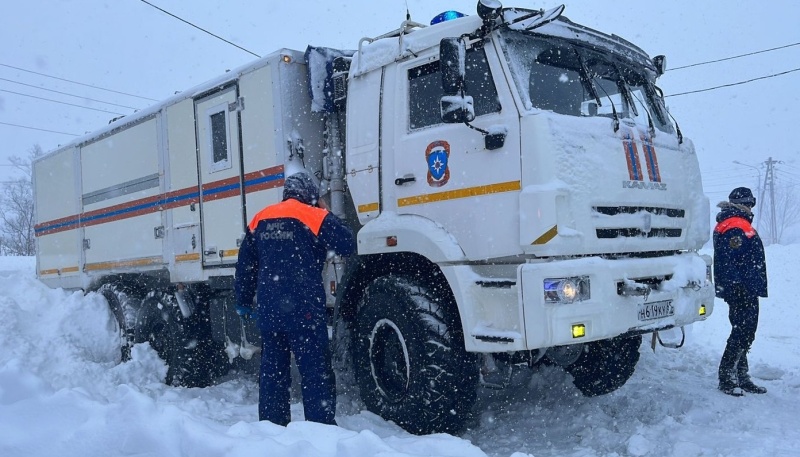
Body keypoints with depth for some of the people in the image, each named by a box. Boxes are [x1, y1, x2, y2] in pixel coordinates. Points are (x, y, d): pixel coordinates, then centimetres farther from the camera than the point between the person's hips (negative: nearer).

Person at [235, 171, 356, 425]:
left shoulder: (260, 219, 13)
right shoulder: (315, 216, -4)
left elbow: (245, 264, 17)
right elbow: (347, 246, -1)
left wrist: (244, 300, 26)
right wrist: (325, 214, 10)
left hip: (268, 307, 6)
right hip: (303, 307, -5)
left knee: (272, 368, 14)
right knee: (315, 370, -2)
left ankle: (271, 425, 20)